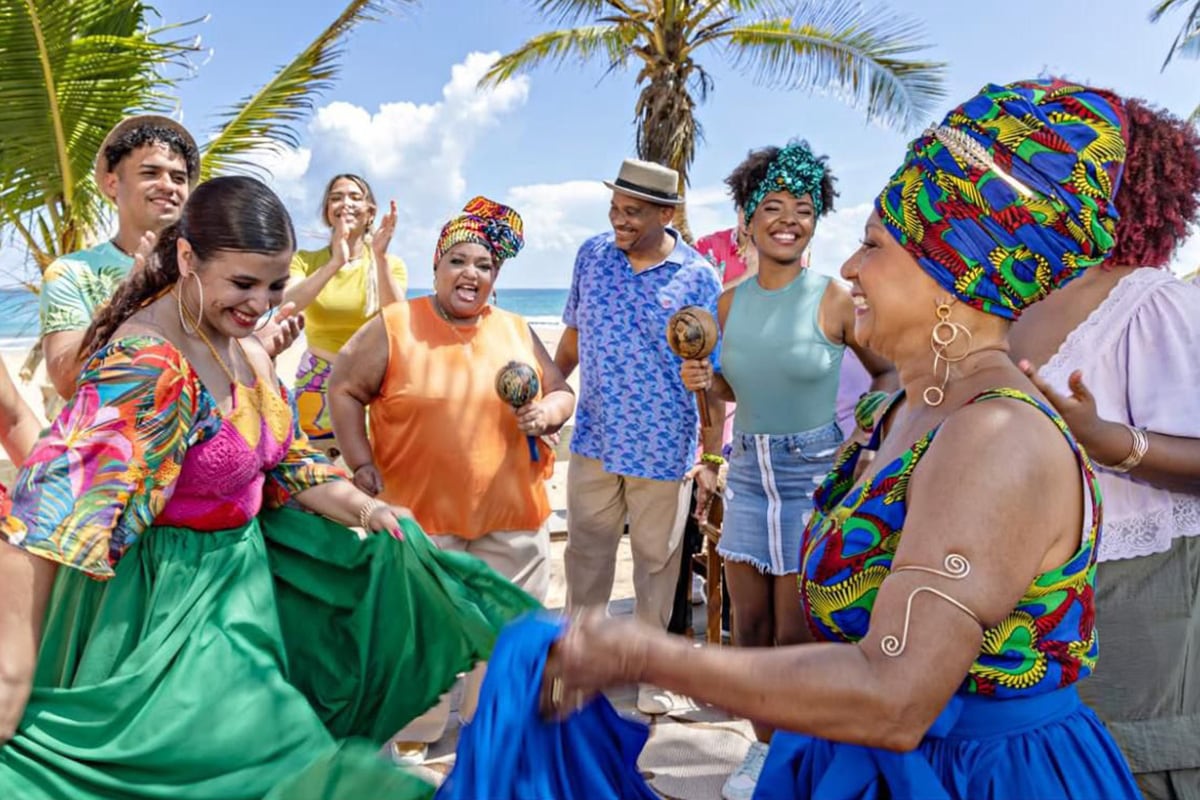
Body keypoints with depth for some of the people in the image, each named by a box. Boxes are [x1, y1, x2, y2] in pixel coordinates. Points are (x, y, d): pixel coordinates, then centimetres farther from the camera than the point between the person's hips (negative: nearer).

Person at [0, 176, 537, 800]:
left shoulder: (244, 345, 0)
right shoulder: (147, 364, -27)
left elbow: (286, 460, 8)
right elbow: (54, 514, -31)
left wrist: (363, 508, -7)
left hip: (247, 568, 9)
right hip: (170, 594, -9)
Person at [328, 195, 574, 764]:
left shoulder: (517, 331, 5)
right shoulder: (393, 327, -4)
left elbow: (562, 392, 12)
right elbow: (344, 389, -1)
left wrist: (548, 412, -11)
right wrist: (362, 466, -7)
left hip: (512, 515, 3)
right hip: (420, 512, -3)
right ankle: (414, 734, 34)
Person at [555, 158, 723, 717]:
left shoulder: (698, 278, -9)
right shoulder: (592, 254, 2)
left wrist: (712, 455, -5)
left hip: (664, 449, -3)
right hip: (594, 439, 3)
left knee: (657, 559, 12)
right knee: (585, 551, 15)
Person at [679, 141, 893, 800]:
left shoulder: (835, 299, -10)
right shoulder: (731, 302, 4)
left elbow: (889, 374, -1)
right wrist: (705, 381, -4)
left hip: (814, 473, -4)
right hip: (748, 472, 5)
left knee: (796, 635, 4)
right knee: (750, 624, 12)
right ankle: (763, 746, 33)